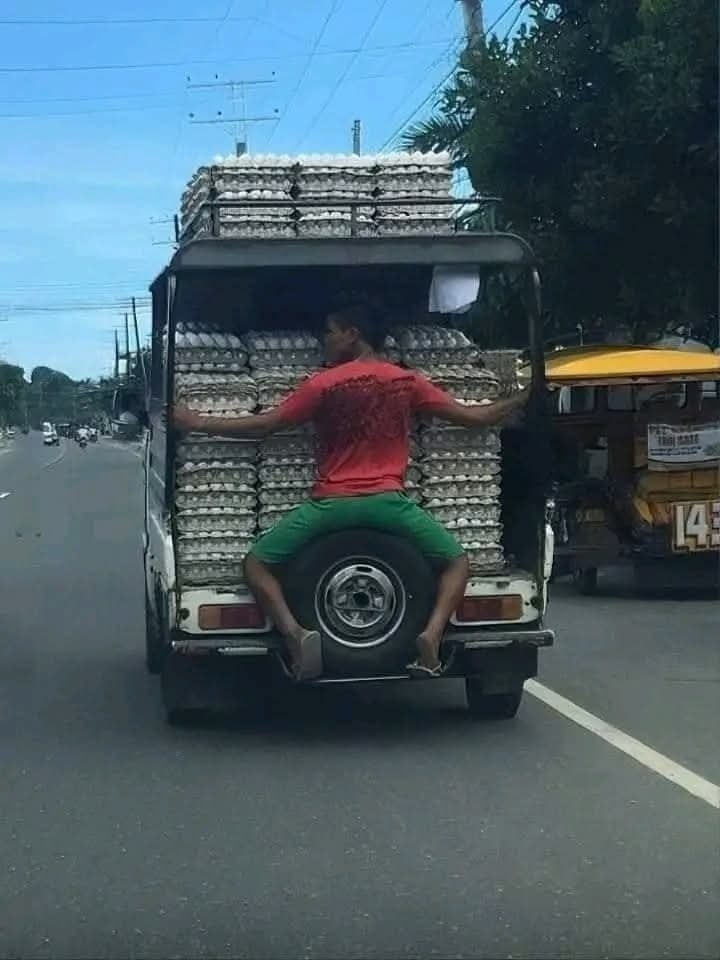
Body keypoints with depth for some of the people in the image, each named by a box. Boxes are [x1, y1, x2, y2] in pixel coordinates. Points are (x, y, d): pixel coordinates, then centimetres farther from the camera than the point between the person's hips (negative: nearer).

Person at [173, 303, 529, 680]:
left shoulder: (324, 384, -1)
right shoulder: (408, 382, 7)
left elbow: (264, 425, 1)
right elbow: (472, 417, 11)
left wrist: (197, 423, 11)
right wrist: (522, 398, 27)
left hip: (331, 504, -2)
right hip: (388, 502, 2)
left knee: (256, 563, 12)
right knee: (456, 561, 19)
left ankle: (295, 634, -15)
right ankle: (432, 634, -9)